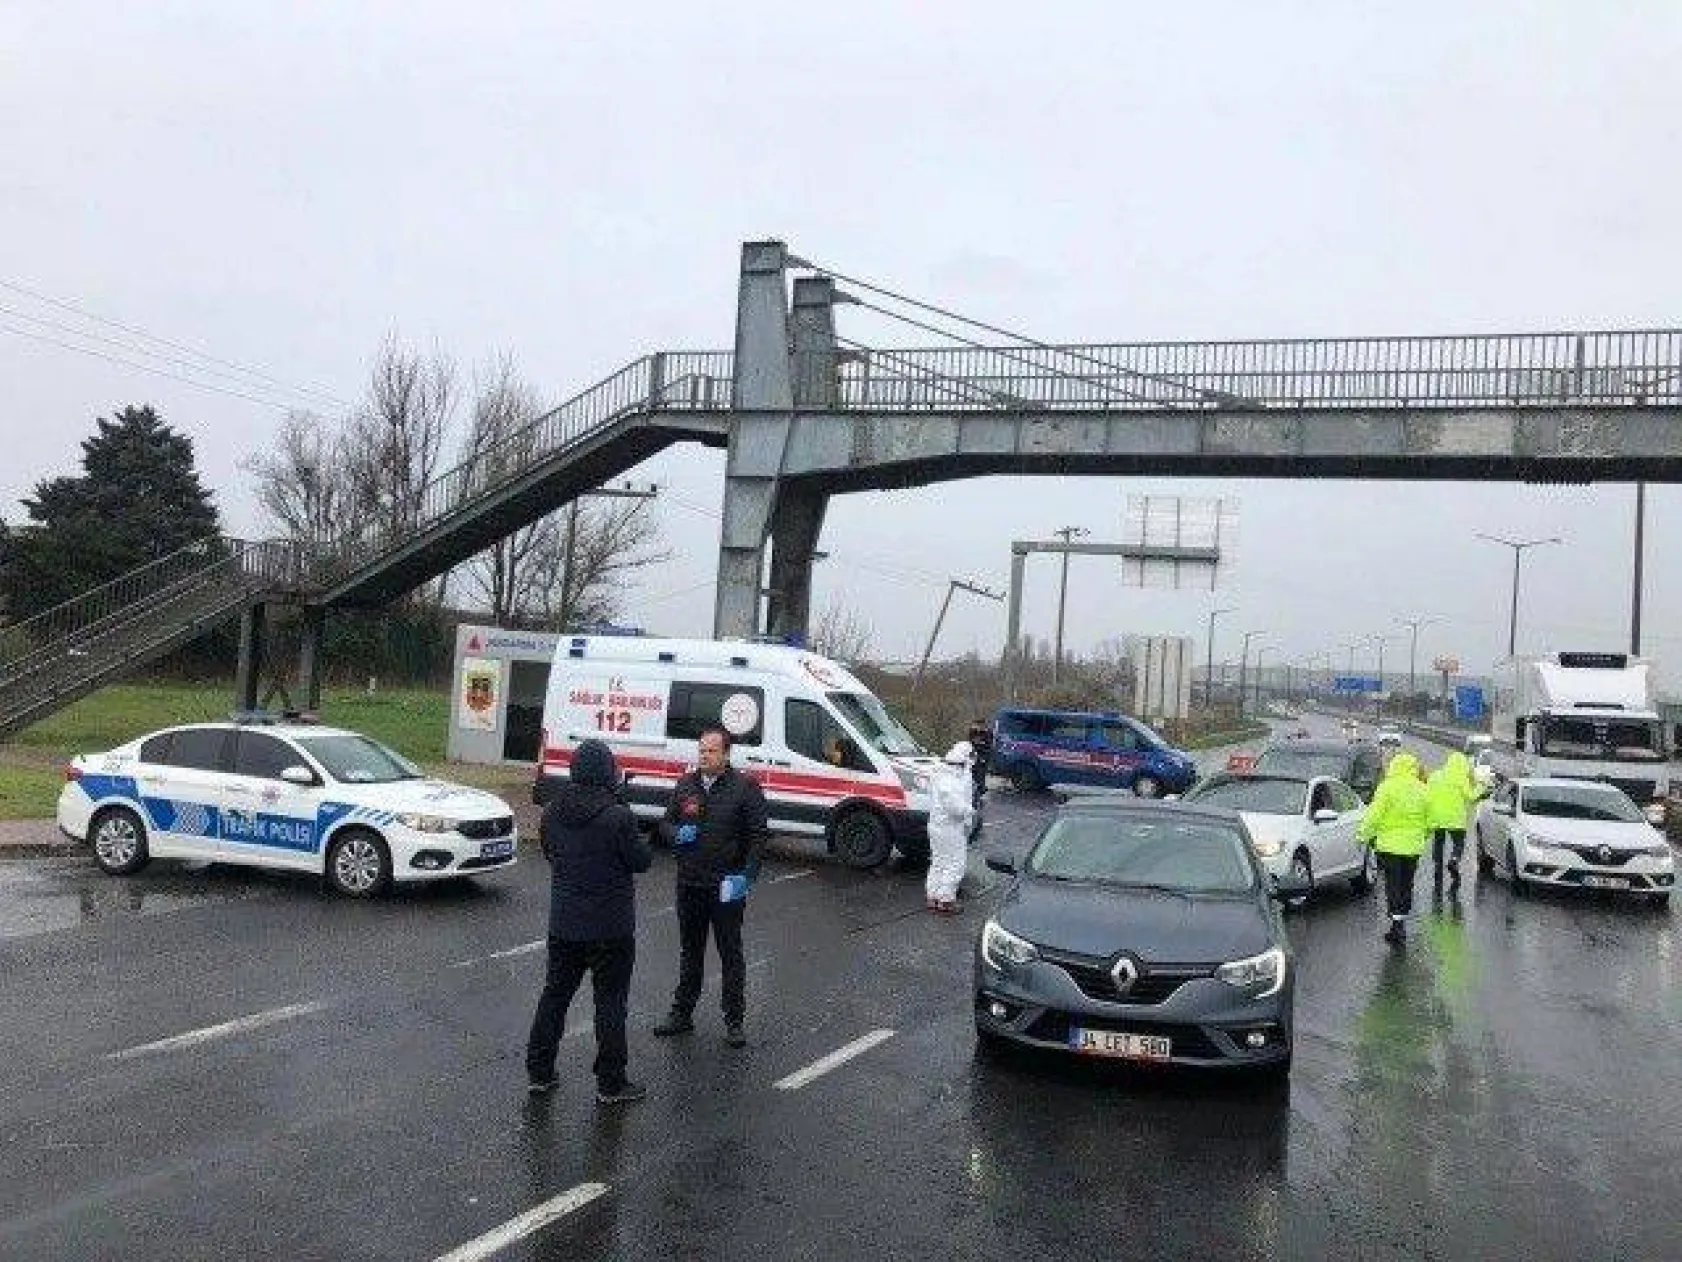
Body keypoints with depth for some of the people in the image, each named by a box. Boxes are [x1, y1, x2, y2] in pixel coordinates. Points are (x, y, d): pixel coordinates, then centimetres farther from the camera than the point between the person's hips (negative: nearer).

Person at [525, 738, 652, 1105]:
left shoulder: (552, 811, -1)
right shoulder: (617, 816, -20)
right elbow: (641, 860, -12)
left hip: (563, 924, 5)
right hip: (610, 927, -5)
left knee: (555, 994, 17)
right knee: (610, 1001, 5)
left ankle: (538, 1071, 25)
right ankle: (610, 1082, 12)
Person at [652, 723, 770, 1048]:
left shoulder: (745, 788, -8)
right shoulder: (685, 784, 6)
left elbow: (759, 835, -7)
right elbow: (666, 822, 15)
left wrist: (746, 875, -16)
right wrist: (676, 834, -9)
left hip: (727, 886, -4)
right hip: (689, 884, 4)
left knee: (731, 954, 4)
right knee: (689, 952, 17)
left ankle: (734, 1021, 14)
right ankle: (682, 1014, 28)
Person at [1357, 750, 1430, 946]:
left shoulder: (1388, 787, -10)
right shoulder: (1422, 790, 5)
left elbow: (1374, 815, -13)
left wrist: (1364, 834, -3)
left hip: (1390, 845, -4)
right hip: (1413, 846, 4)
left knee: (1393, 885, -1)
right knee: (1406, 885, 13)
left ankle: (1397, 923, -8)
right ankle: (1401, 923, 18)